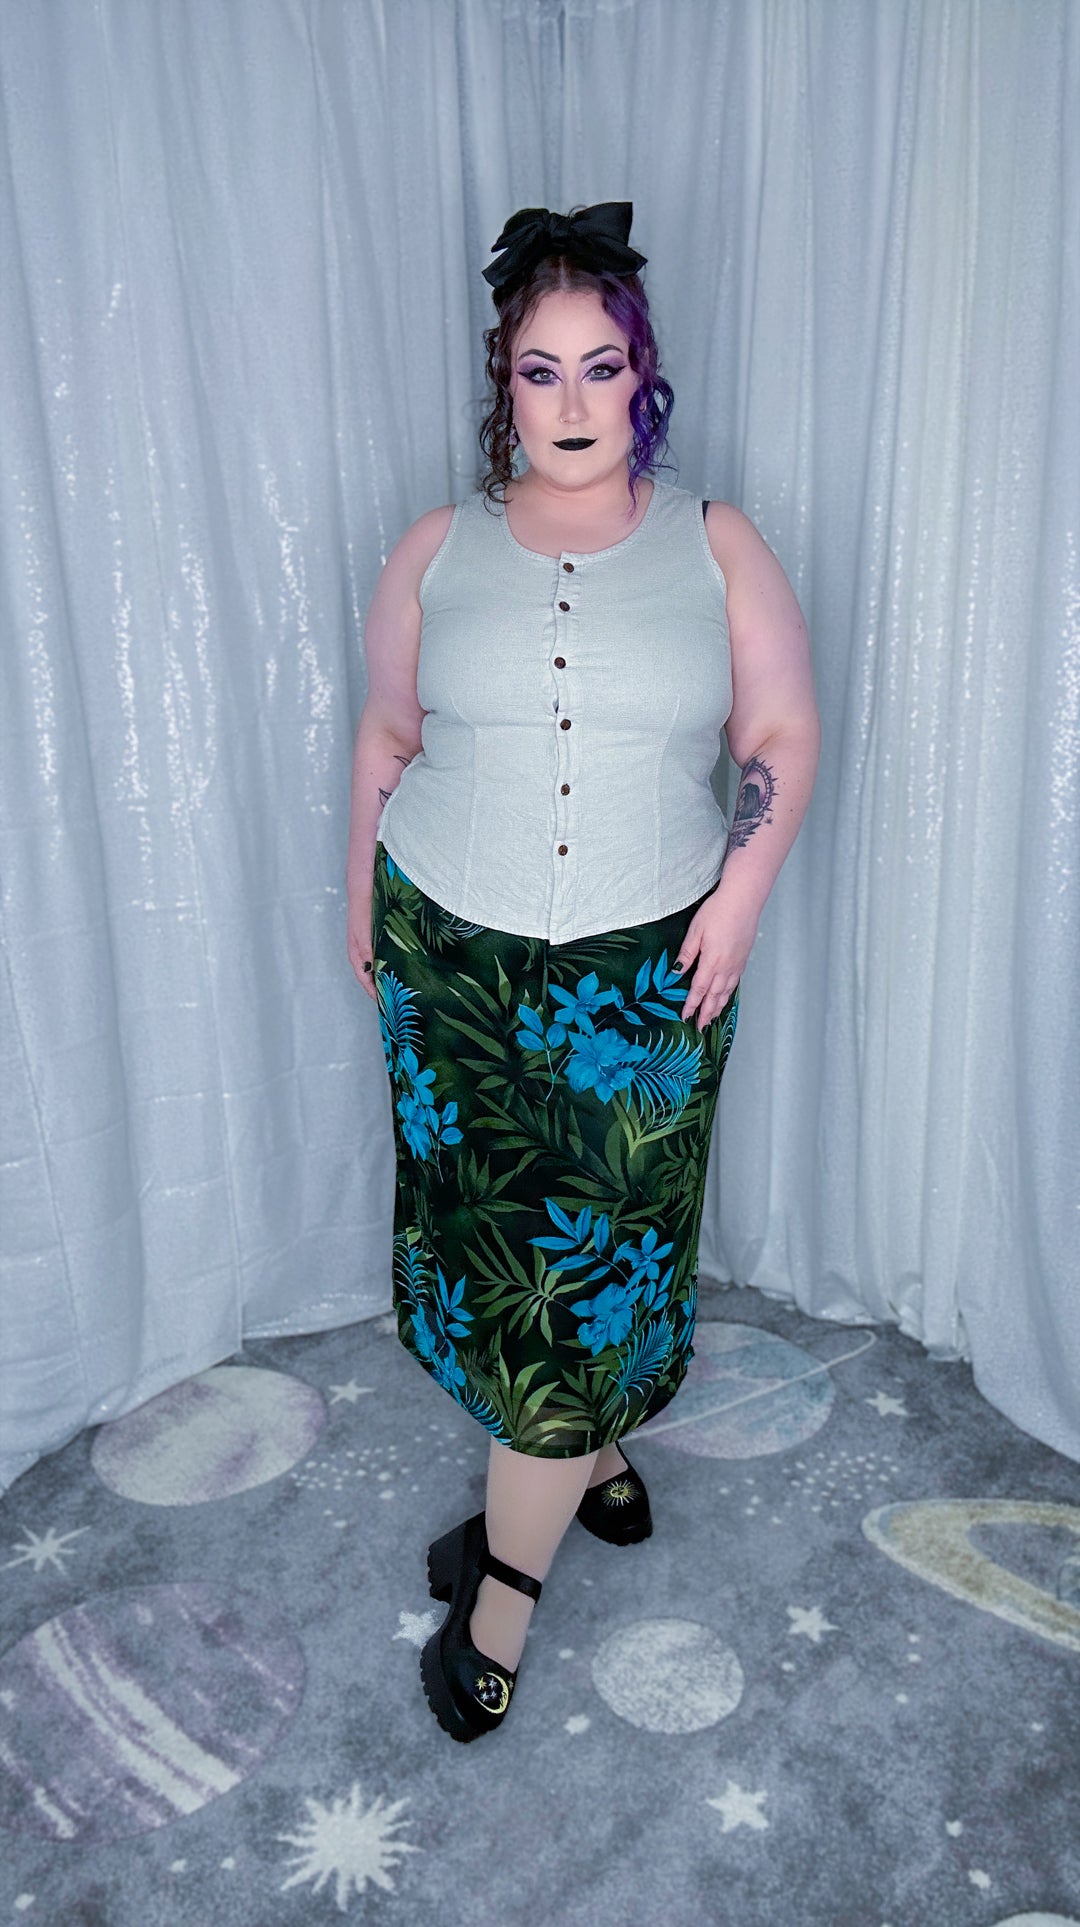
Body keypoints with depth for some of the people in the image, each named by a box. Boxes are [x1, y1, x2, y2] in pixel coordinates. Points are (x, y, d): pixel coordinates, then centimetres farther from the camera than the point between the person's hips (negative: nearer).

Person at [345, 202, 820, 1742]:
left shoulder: (717, 547, 2)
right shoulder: (438, 550, 5)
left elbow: (784, 734, 4)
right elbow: (385, 735, 11)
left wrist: (741, 891, -8)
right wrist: (362, 903, 11)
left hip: (644, 974, -1)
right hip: (453, 960, 2)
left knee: (584, 1261, 2)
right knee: (488, 1238, 11)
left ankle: (503, 1584, 20)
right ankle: (595, 1459, 39)